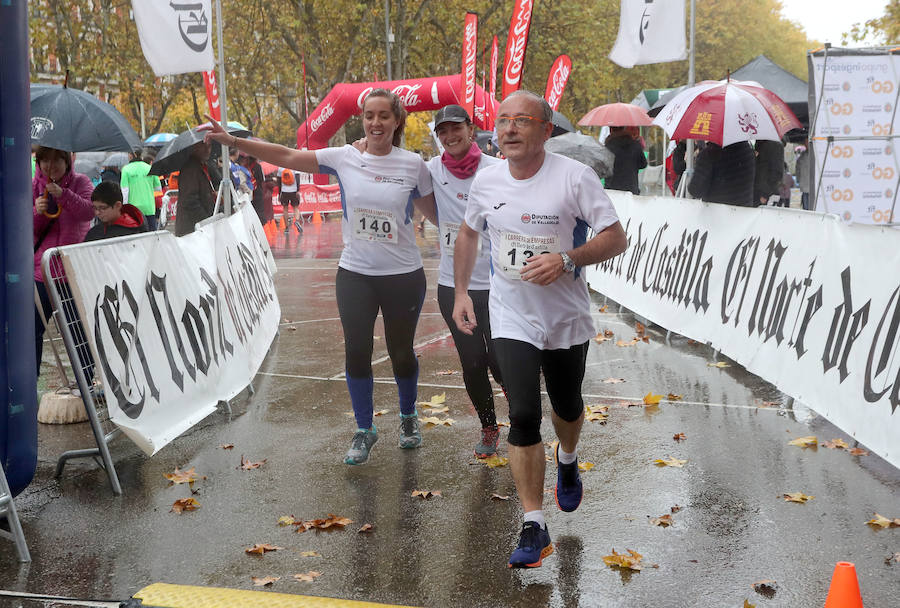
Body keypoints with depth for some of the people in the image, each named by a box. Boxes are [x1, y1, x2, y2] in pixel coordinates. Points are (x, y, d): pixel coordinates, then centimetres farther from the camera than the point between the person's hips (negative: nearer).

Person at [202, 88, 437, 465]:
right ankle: (364, 431, 23)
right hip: (355, 274, 1)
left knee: (401, 351, 10)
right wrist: (233, 142, -12)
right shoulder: (344, 158, -4)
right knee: (357, 352, 3)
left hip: (403, 276, -1)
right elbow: (287, 157, -6)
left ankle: (408, 417, 38)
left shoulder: (413, 165, -5)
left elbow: (434, 213, 7)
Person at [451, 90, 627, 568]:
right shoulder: (487, 180, -3)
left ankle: (567, 460, 55)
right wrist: (460, 292, 10)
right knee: (523, 416, -12)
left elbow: (617, 238, -14)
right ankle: (534, 528, -4)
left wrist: (567, 260, -28)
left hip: (568, 318, -1)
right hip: (511, 319, 1)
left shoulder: (575, 177, -15)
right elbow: (468, 233, 15)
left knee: (567, 407, 19)